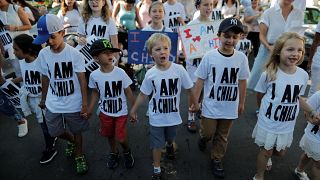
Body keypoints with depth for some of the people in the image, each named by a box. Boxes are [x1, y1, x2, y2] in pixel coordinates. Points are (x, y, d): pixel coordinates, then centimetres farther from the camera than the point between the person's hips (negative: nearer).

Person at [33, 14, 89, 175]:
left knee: (77, 132, 14)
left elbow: (82, 80, -13)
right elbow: (45, 78, 6)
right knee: (55, 132, 20)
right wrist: (43, 99, 15)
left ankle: (79, 156, 40)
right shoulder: (43, 54, -7)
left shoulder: (74, 54, -17)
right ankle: (72, 141, 52)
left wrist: (85, 103, -12)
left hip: (74, 103, -4)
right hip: (53, 104, 4)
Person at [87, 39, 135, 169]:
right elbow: (95, 92, 3)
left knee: (121, 138, -1)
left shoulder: (120, 72, -19)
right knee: (110, 135, 20)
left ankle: (127, 152, 34)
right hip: (105, 112, 2)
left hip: (121, 112, -2)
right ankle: (114, 153, 49)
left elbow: (128, 92, -10)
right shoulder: (94, 75, -13)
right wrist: (90, 109, 2)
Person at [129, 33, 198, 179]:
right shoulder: (150, 74, -15)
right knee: (157, 144, 11)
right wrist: (133, 110, 2)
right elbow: (143, 95, -3)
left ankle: (170, 146, 63)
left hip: (173, 115, 1)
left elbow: (189, 88, -4)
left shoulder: (179, 69, -18)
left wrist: (195, 104, 7)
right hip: (156, 117, -1)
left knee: (170, 138, 27)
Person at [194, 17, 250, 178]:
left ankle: (216, 160, 38)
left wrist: (241, 103, 10)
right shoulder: (209, 56, -15)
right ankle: (203, 138, 50)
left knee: (222, 136, 17)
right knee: (208, 132, 14)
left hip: (230, 107, 2)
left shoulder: (241, 58, -9)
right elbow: (200, 80, -7)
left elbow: (242, 81, 3)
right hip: (211, 105, -2)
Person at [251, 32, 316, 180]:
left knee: (280, 152, 24)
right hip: (268, 123, -4)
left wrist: (312, 112, 2)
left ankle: (266, 157, 57)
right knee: (266, 152, 14)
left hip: (287, 126, 4)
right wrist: (266, 110, 3)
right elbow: (260, 95, -5)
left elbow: (298, 97, 6)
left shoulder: (303, 75, -9)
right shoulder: (269, 74, -20)